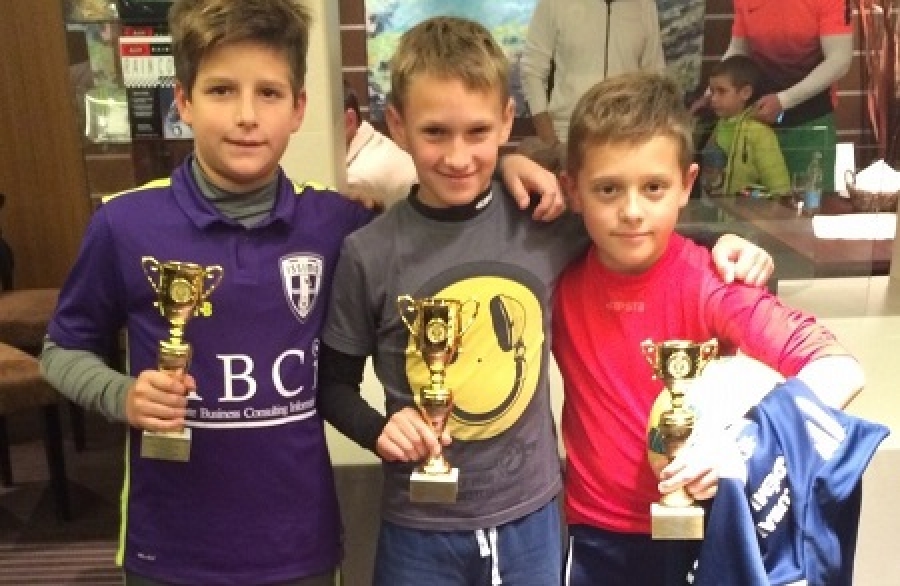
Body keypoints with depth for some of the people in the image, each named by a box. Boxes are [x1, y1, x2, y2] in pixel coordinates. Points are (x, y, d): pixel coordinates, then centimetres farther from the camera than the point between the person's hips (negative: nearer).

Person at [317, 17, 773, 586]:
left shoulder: (548, 223, -8)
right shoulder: (369, 254, -11)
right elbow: (334, 383, 0)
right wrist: (377, 429, -17)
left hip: (530, 518, 2)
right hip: (420, 530, -1)